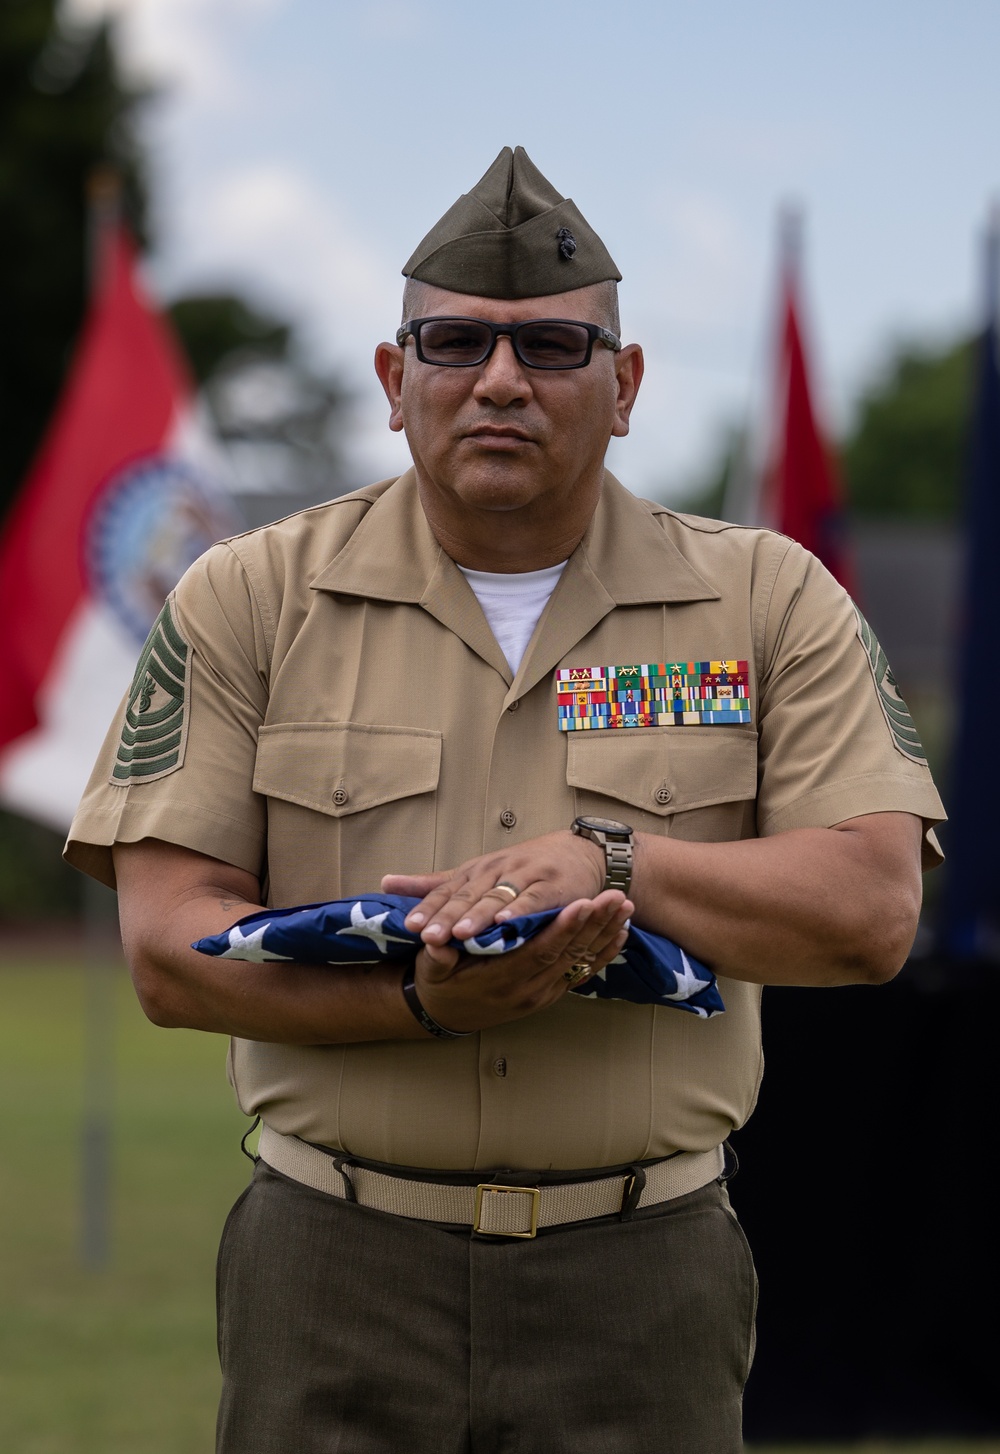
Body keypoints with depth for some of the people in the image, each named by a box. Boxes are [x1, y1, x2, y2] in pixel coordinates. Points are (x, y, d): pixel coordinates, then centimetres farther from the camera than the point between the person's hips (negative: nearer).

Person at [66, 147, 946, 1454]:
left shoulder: (770, 601, 7)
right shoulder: (251, 601, 5)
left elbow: (875, 909, -2)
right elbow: (167, 946, -2)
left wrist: (608, 859, -15)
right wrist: (430, 1002, -17)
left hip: (642, 1285, 0)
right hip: (337, 1281, 0)